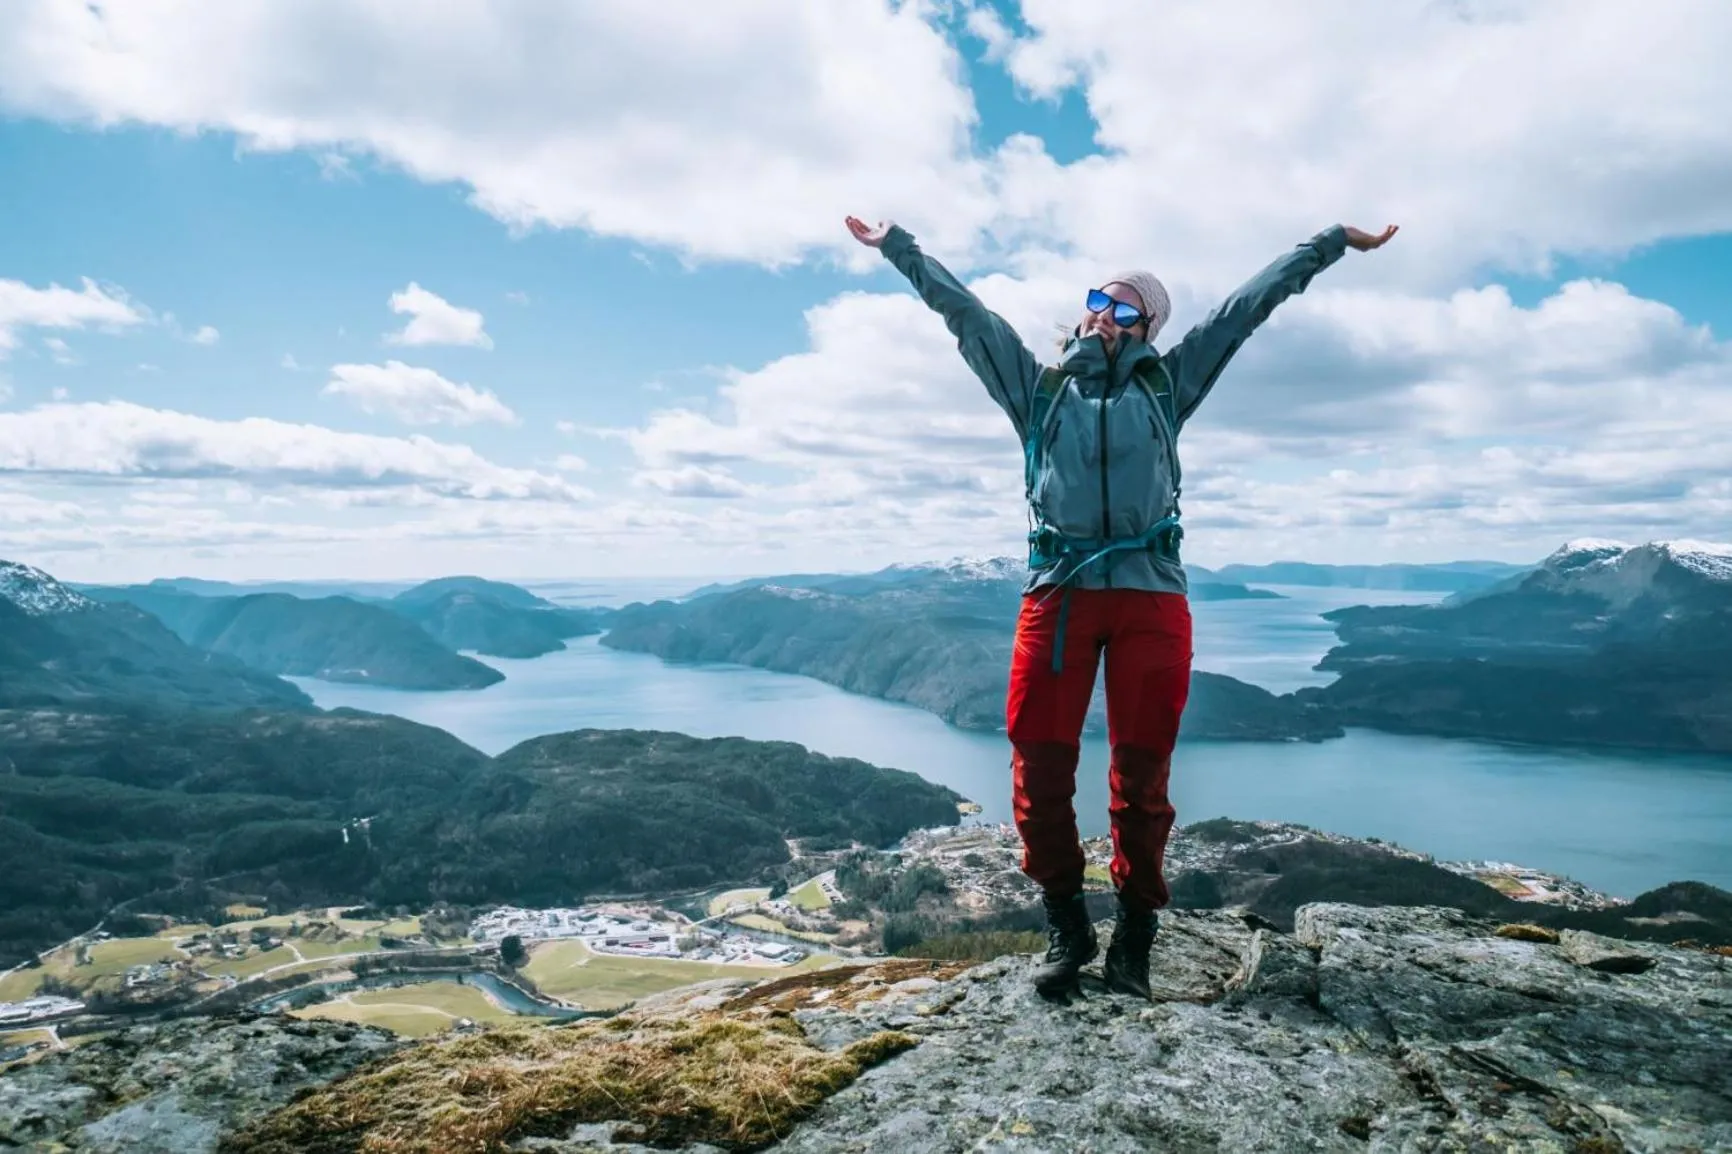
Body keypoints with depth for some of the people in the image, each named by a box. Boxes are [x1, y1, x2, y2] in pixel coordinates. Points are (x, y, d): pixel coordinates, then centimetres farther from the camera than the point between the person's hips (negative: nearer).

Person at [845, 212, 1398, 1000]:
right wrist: (897, 248, 25)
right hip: (1058, 590, 0)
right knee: (1040, 764, -2)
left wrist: (1332, 243, 28)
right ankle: (1065, 927, 14)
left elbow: (1248, 305, 23)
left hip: (1150, 593, 0)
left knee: (1142, 772, 2)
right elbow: (963, 311, 21)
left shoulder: (1166, 385, 19)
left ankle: (1133, 937, 15)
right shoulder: (1040, 387, 19)